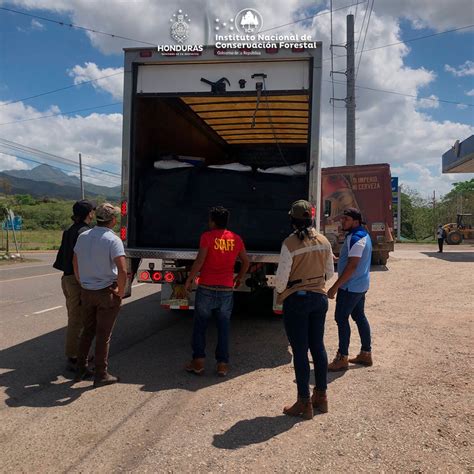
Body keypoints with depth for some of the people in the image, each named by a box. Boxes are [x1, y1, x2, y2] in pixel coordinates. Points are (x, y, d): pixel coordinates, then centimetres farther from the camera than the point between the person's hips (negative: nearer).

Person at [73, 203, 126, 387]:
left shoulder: (83, 237, 3)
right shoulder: (113, 240, -17)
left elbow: (75, 263, 14)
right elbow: (122, 271, -26)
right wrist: (120, 293, -12)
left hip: (86, 292, 6)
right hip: (106, 293, -6)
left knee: (87, 331, 20)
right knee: (103, 335, 5)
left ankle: (80, 369, 28)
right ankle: (101, 375, 14)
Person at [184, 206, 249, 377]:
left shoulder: (207, 236, -7)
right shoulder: (236, 239, 5)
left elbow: (199, 261, -14)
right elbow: (246, 262, 12)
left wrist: (189, 280, -3)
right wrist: (238, 279, 26)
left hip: (207, 288, -3)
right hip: (227, 289, 3)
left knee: (199, 326, 10)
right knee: (224, 327, 11)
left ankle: (198, 362, 12)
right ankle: (222, 364, 13)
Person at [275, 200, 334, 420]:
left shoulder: (290, 243, -17)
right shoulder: (323, 241, 1)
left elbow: (282, 276, -14)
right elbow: (330, 272, 9)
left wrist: (279, 293, 5)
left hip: (296, 300, -6)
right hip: (319, 297, 6)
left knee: (300, 351, 3)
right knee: (318, 346, 16)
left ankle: (304, 403, 13)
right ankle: (321, 397, 28)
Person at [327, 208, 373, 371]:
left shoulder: (355, 238, -21)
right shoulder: (364, 234, 12)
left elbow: (352, 266, -26)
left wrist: (335, 287, -24)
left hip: (350, 286, -10)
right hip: (361, 285, 10)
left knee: (341, 318, -5)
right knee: (360, 317, 15)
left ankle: (342, 358, 0)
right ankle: (366, 354, 23)